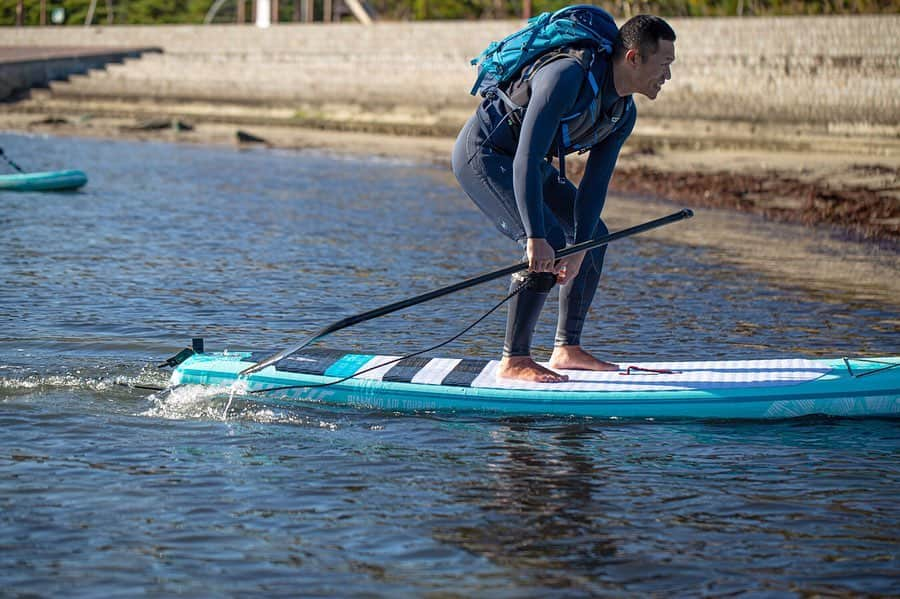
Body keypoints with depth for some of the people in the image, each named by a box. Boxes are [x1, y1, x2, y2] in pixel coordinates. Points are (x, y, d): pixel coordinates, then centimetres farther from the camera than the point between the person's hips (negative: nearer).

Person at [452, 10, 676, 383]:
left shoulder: (623, 114, -3)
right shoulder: (568, 75, -32)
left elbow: (594, 183, -5)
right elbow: (526, 158, -38)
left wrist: (579, 249, -16)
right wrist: (536, 237, -43)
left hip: (529, 163, 10)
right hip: (482, 152, -10)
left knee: (594, 235, 10)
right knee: (549, 244, -23)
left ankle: (566, 350, 15)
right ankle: (513, 361, -16)